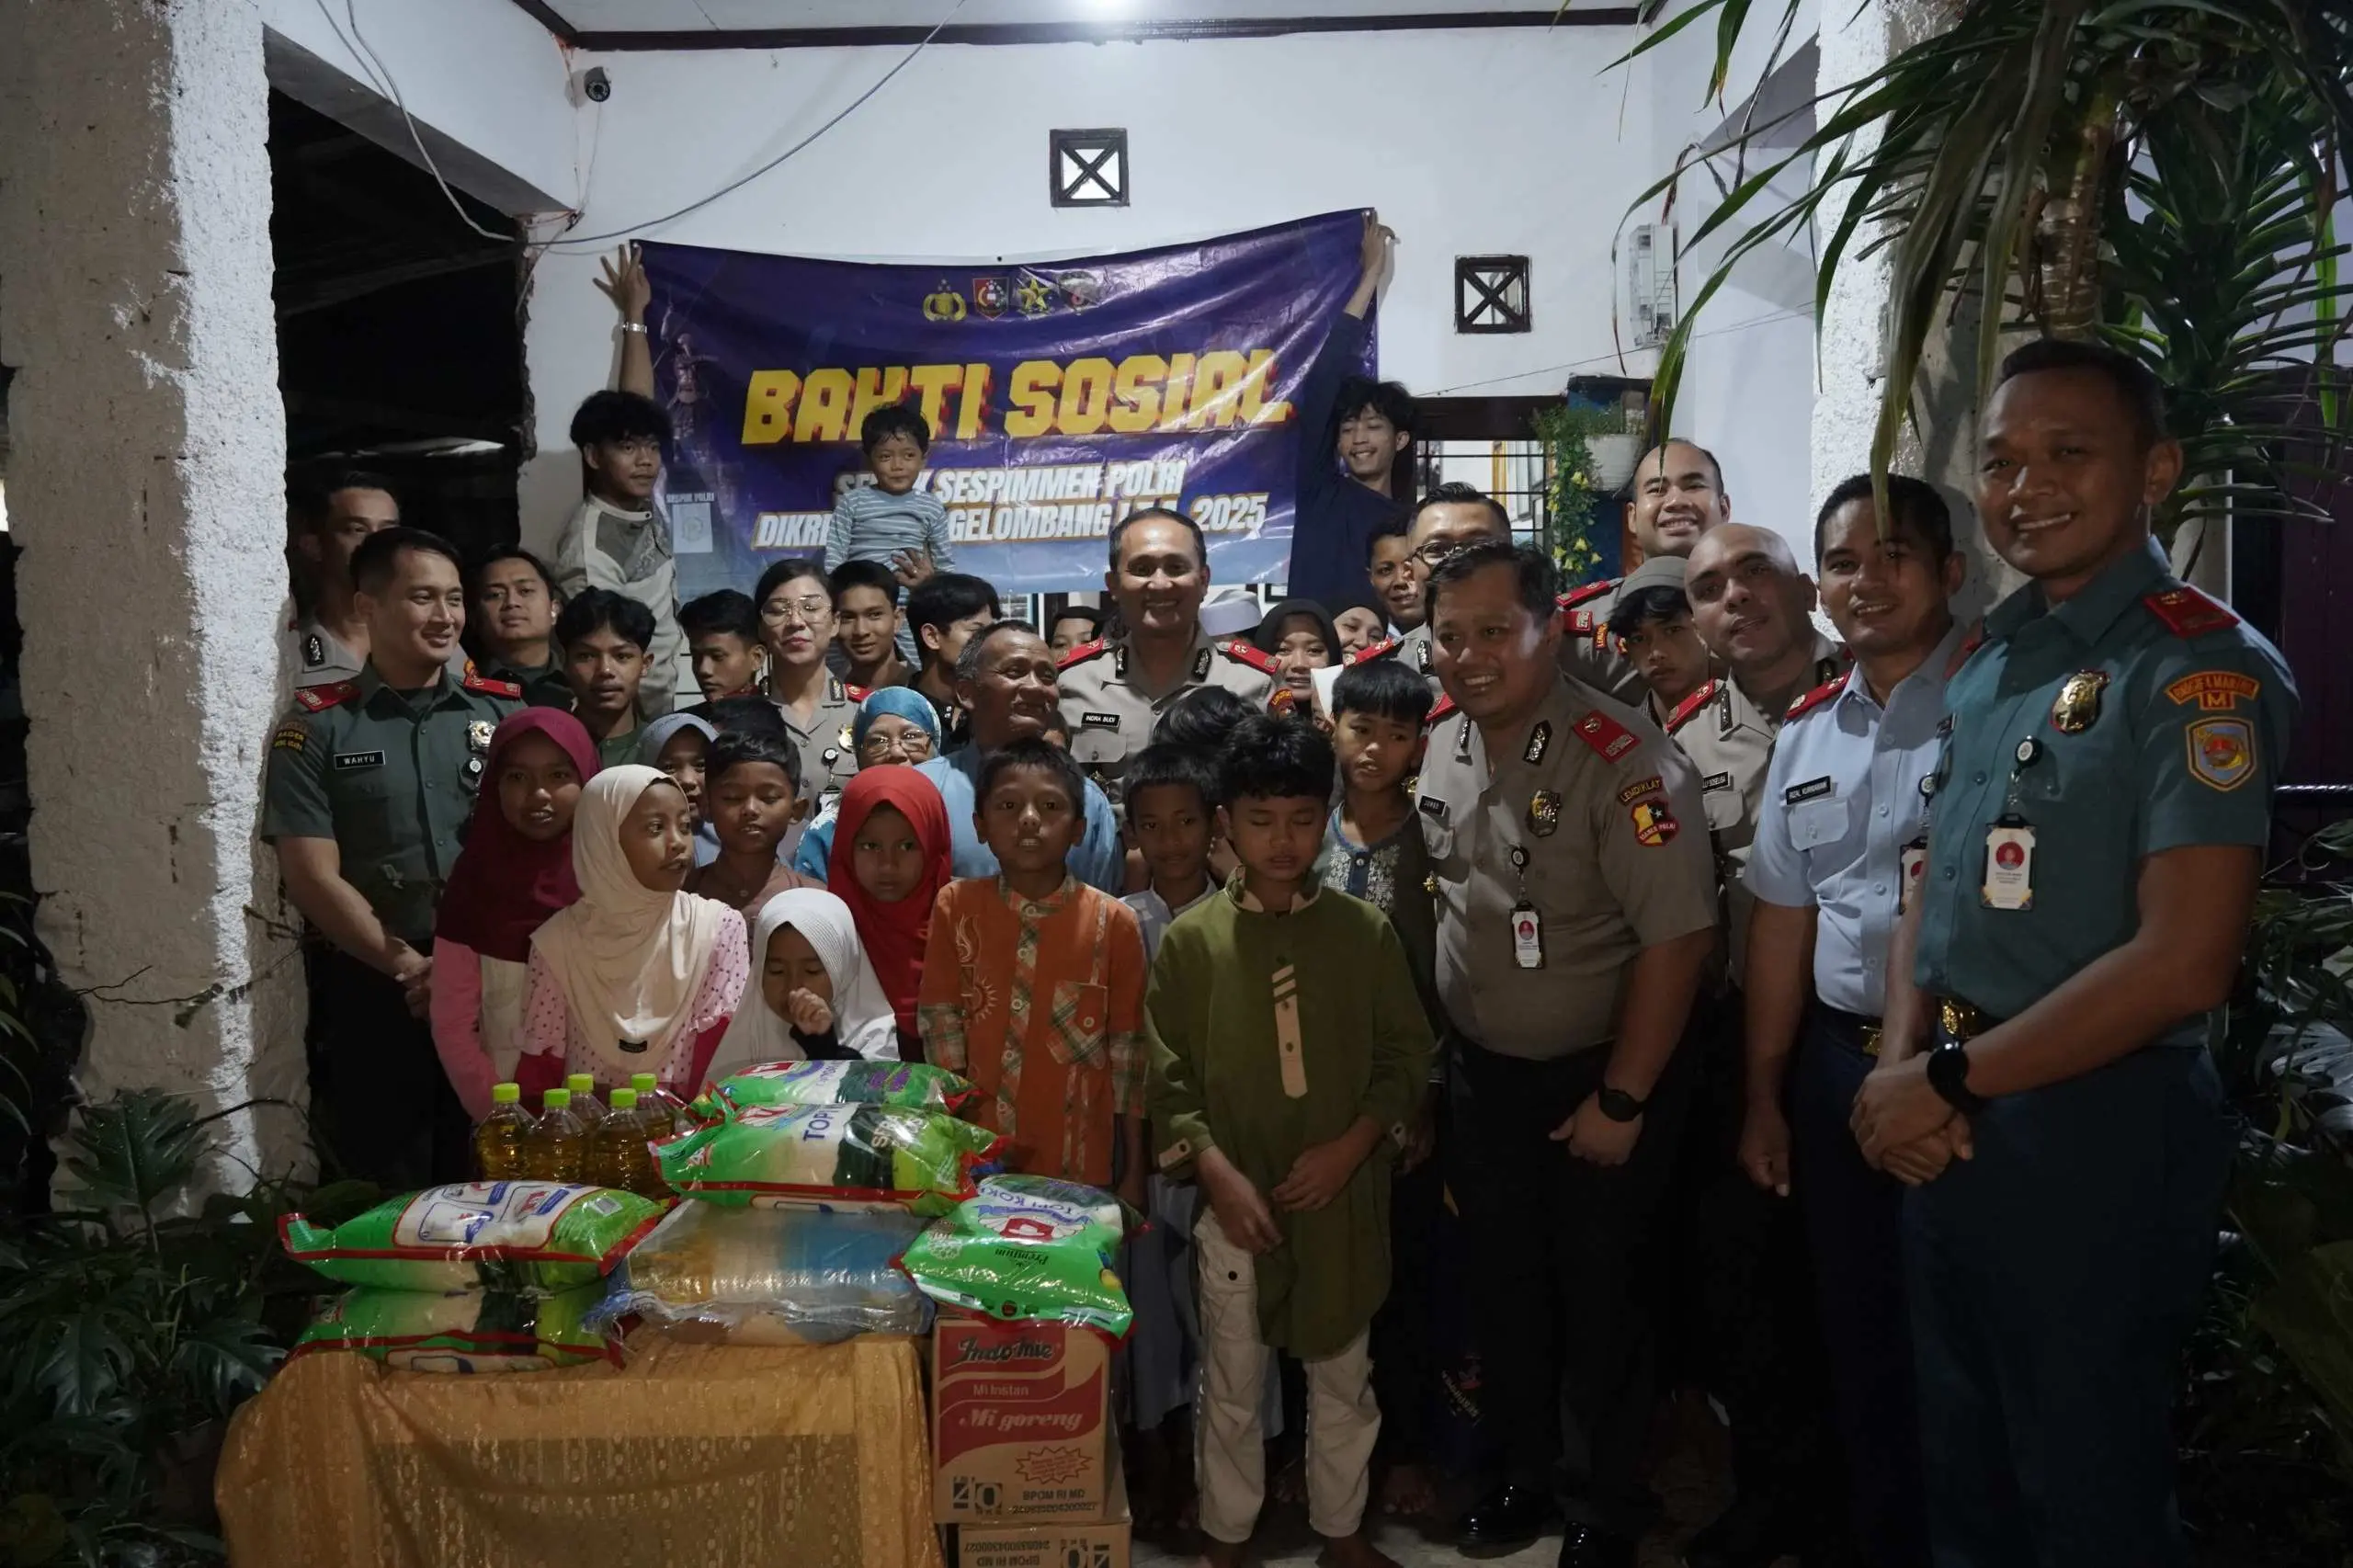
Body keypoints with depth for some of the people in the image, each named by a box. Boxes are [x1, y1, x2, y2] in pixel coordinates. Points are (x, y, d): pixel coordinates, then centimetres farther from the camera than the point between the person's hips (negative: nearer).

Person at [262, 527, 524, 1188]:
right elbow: (314, 878, -3)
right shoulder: (316, 725, 2)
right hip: (375, 995, -1)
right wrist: (412, 968, -10)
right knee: (388, 1202, 7)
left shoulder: (504, 711, 7)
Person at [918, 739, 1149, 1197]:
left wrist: (1133, 1174, 0)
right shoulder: (955, 906, -2)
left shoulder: (1114, 923, -7)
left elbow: (1127, 1053, -3)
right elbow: (939, 1028, -1)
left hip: (1078, 1171, -1)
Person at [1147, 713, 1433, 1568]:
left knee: (1343, 1379, 18)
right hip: (1236, 1199, -1)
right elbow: (1169, 1079, -6)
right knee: (1231, 1388, 13)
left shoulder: (1366, 931, -3)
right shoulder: (1189, 941, -6)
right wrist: (1219, 1173, -17)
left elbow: (1405, 1057, 0)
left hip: (1344, 1198, 1)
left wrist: (1349, 1148, -12)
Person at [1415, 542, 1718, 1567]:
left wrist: (1622, 1099, -19)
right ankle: (1524, 1470, 40)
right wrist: (1437, 1058, 9)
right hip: (1482, 1075, 6)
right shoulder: (1437, 752, -1)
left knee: (1597, 1296, 9)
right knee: (1503, 1285, 18)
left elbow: (1679, 934, -23)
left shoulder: (1620, 758, -23)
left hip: (1595, 1078, -6)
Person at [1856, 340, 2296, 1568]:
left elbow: (2181, 963, -22)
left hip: (2097, 1130, -7)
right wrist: (1901, 1062, -5)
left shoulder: (2200, 669, -15)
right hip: (1949, 1123, 7)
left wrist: (1949, 1078, -15)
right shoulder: (1989, 660, 9)